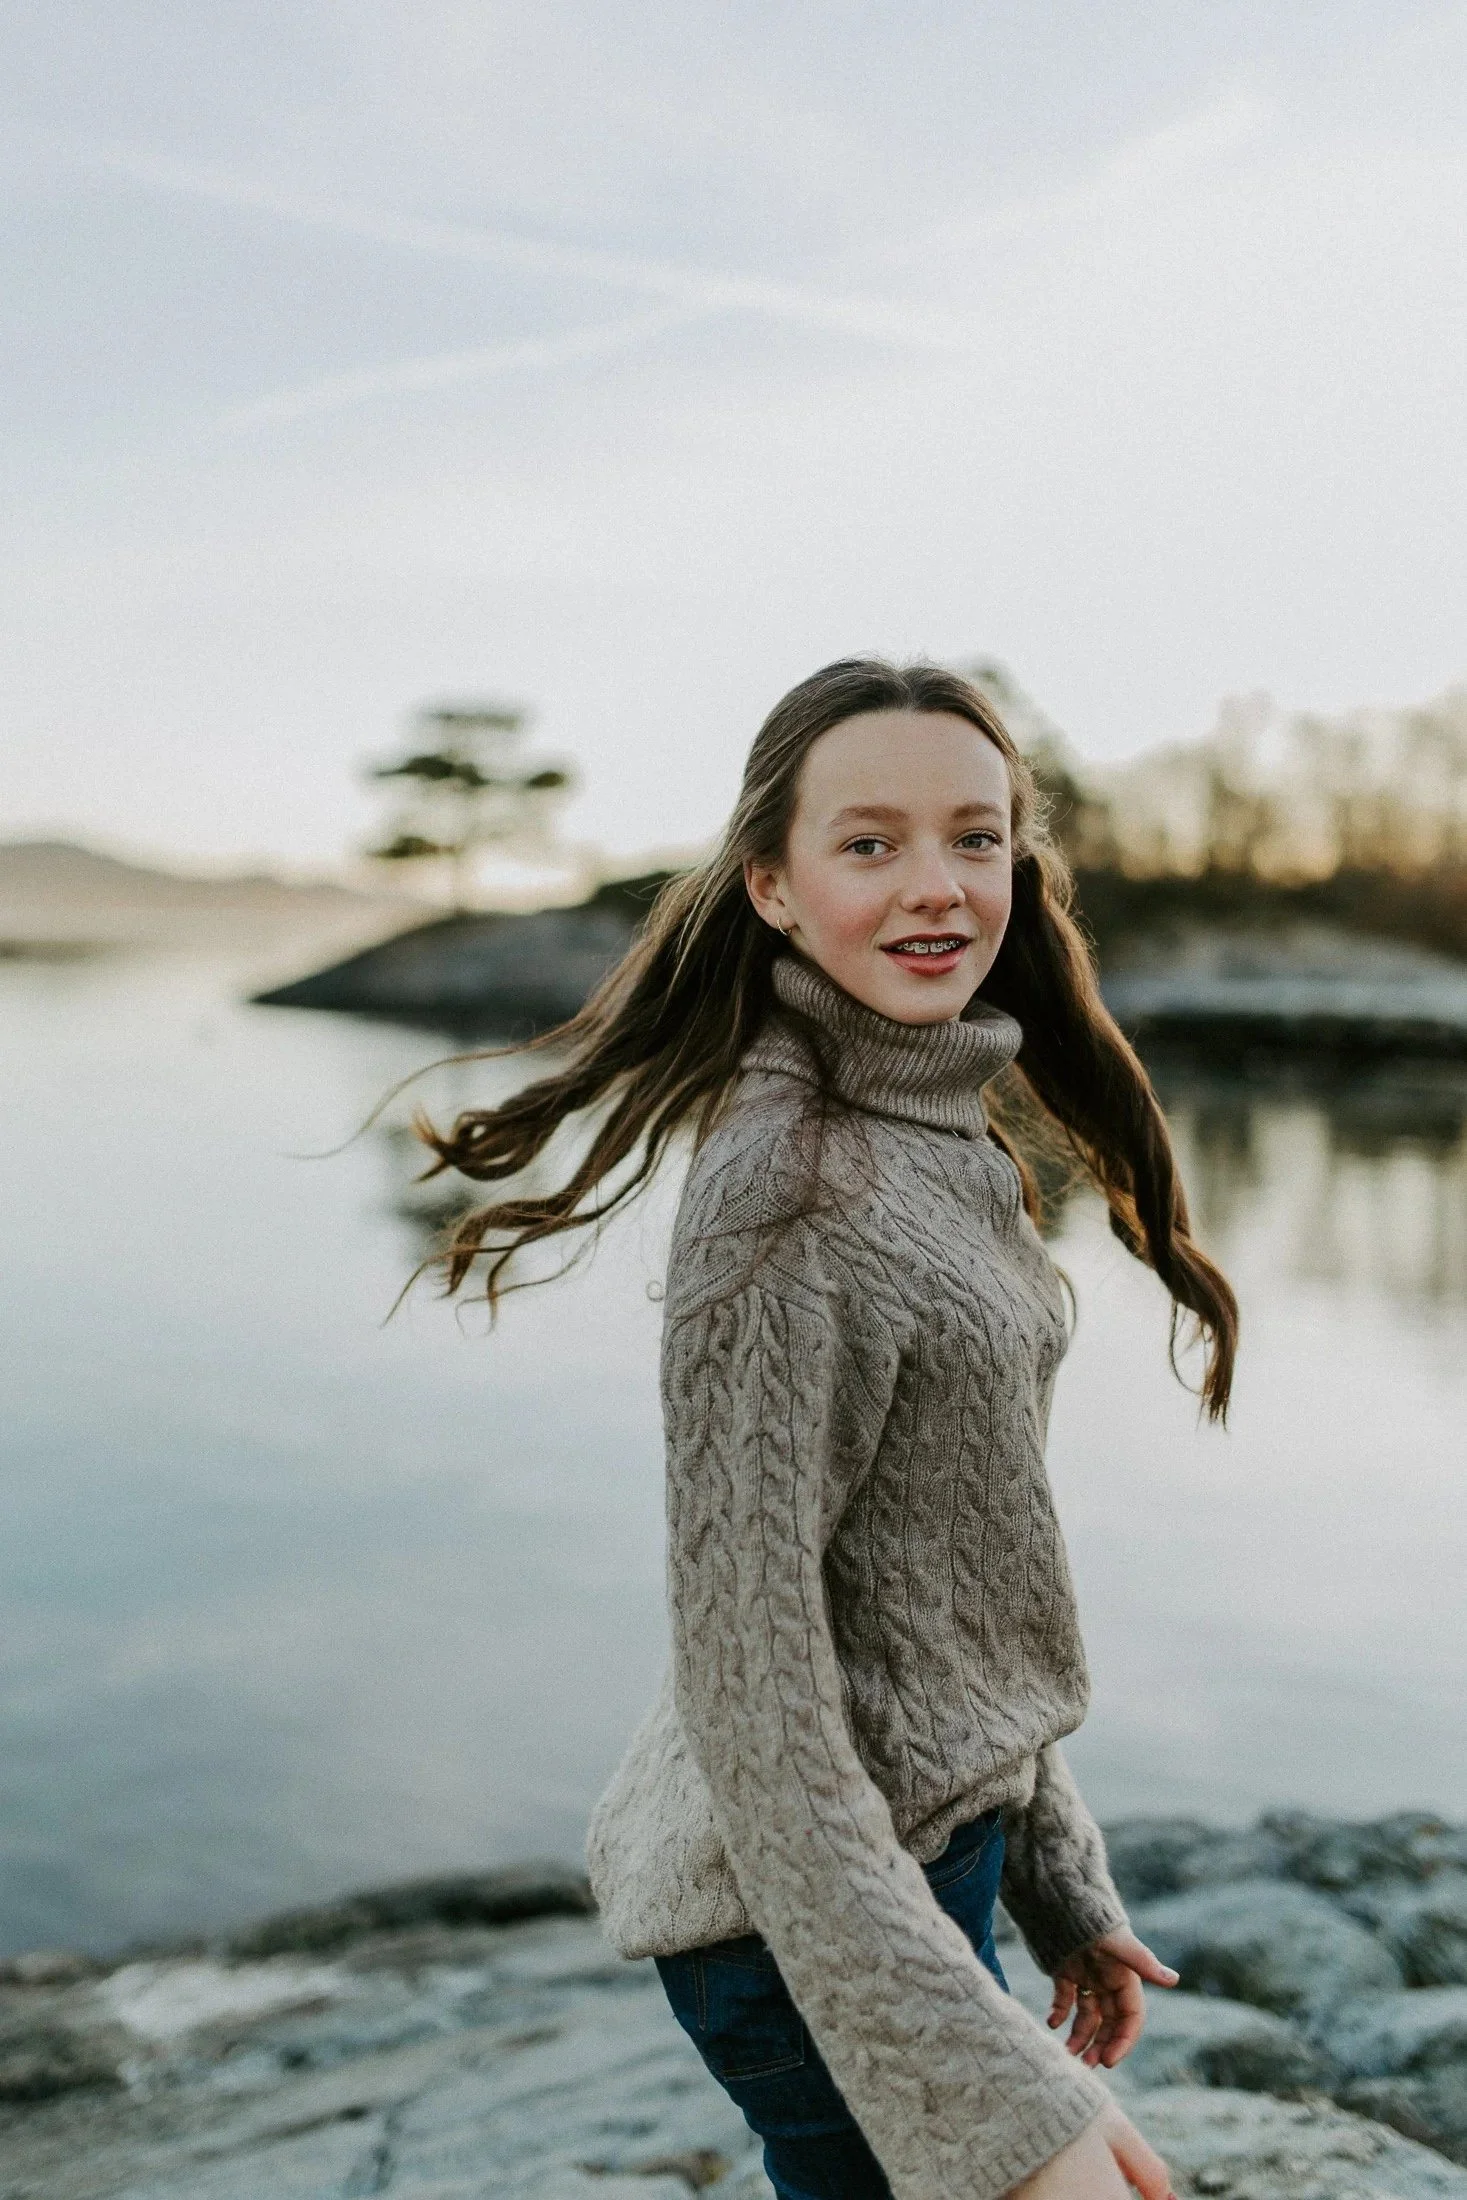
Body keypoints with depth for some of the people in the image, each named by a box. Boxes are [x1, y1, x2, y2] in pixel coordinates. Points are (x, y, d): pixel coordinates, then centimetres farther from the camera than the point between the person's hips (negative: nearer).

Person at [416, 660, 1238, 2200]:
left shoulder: (946, 1140, 6)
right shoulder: (787, 1189, -23)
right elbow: (750, 1683, -24)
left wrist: (1060, 1883, 15)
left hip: (930, 1841, 9)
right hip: (815, 1904, -9)